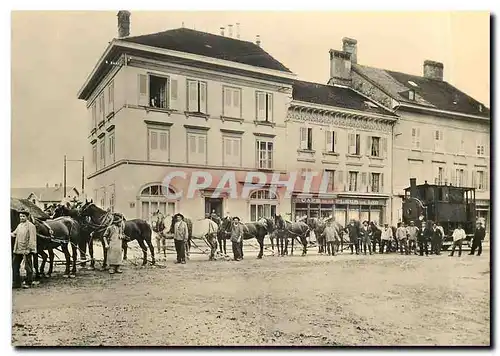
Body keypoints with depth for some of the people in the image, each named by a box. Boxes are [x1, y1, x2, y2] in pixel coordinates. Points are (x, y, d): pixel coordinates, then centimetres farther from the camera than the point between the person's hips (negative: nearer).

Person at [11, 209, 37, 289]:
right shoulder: (19, 225, 13)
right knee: (15, 266, 9)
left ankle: (28, 283, 13)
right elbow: (14, 234, 20)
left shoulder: (31, 226, -11)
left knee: (28, 267, 3)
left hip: (26, 250, -8)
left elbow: (32, 239, -16)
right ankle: (16, 283, 18)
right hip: (17, 250, 8)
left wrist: (28, 249, -19)